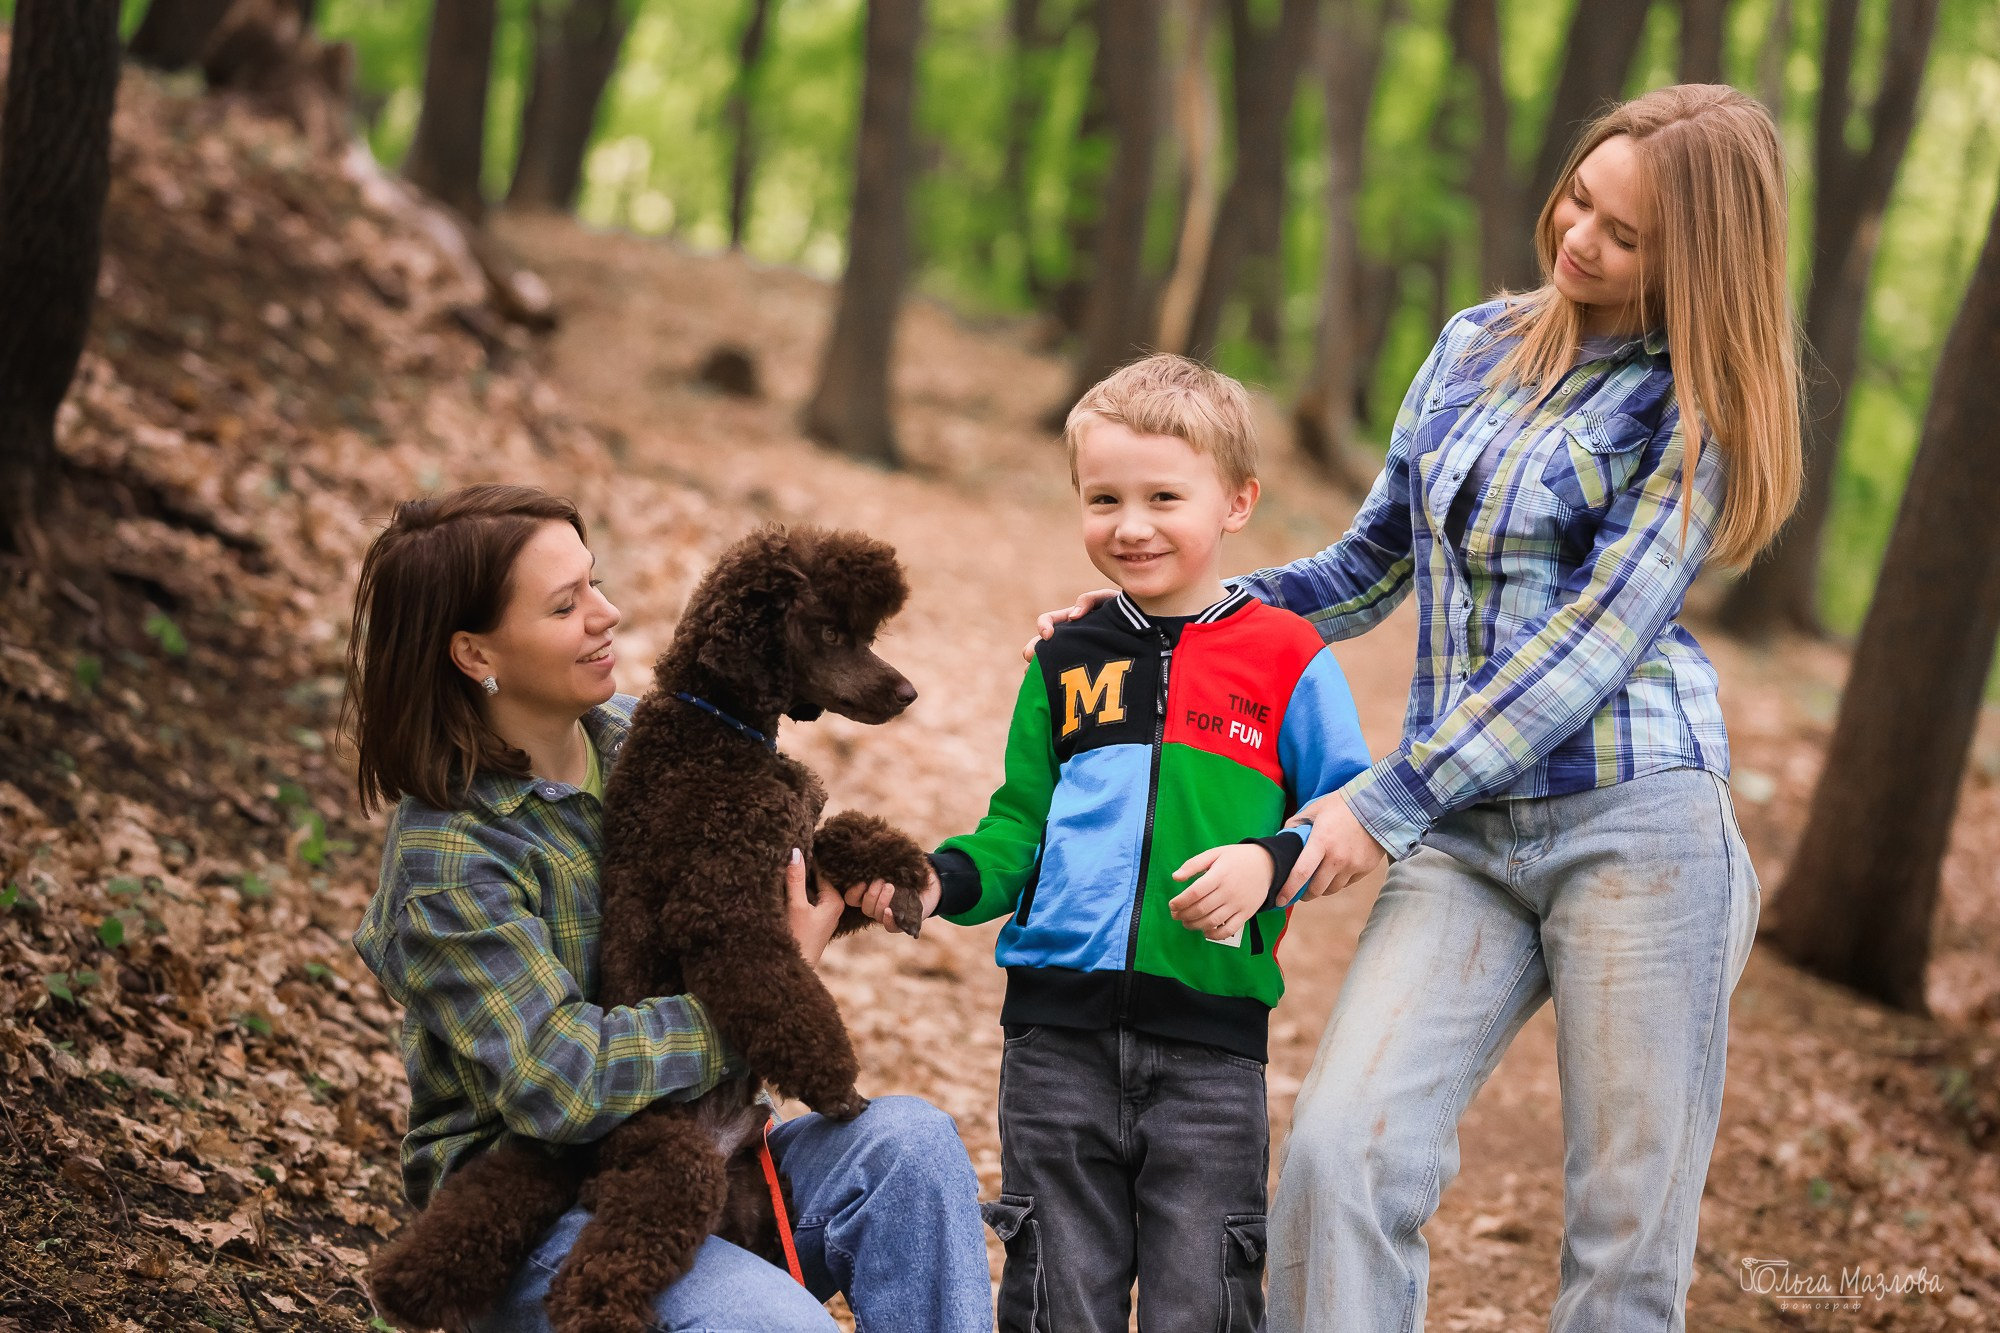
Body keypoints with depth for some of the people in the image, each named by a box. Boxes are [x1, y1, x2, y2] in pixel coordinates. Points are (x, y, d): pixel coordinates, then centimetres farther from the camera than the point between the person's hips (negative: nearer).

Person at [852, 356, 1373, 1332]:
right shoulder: (1066, 666, 12)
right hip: (1057, 1030, 3)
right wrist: (944, 879, -4)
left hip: (1209, 1038, -3)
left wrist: (1269, 861, -19)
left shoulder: (1286, 663, 0)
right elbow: (1020, 826, 14)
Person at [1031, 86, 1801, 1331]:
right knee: (1343, 1153, -15)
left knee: (1627, 1228, -2)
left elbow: (1595, 643, -11)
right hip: (1465, 837, 4)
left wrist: (1387, 800, -16)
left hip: (1635, 821, -4)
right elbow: (1372, 566, 22)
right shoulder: (1475, 347, 14)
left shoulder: (1697, 408, -2)